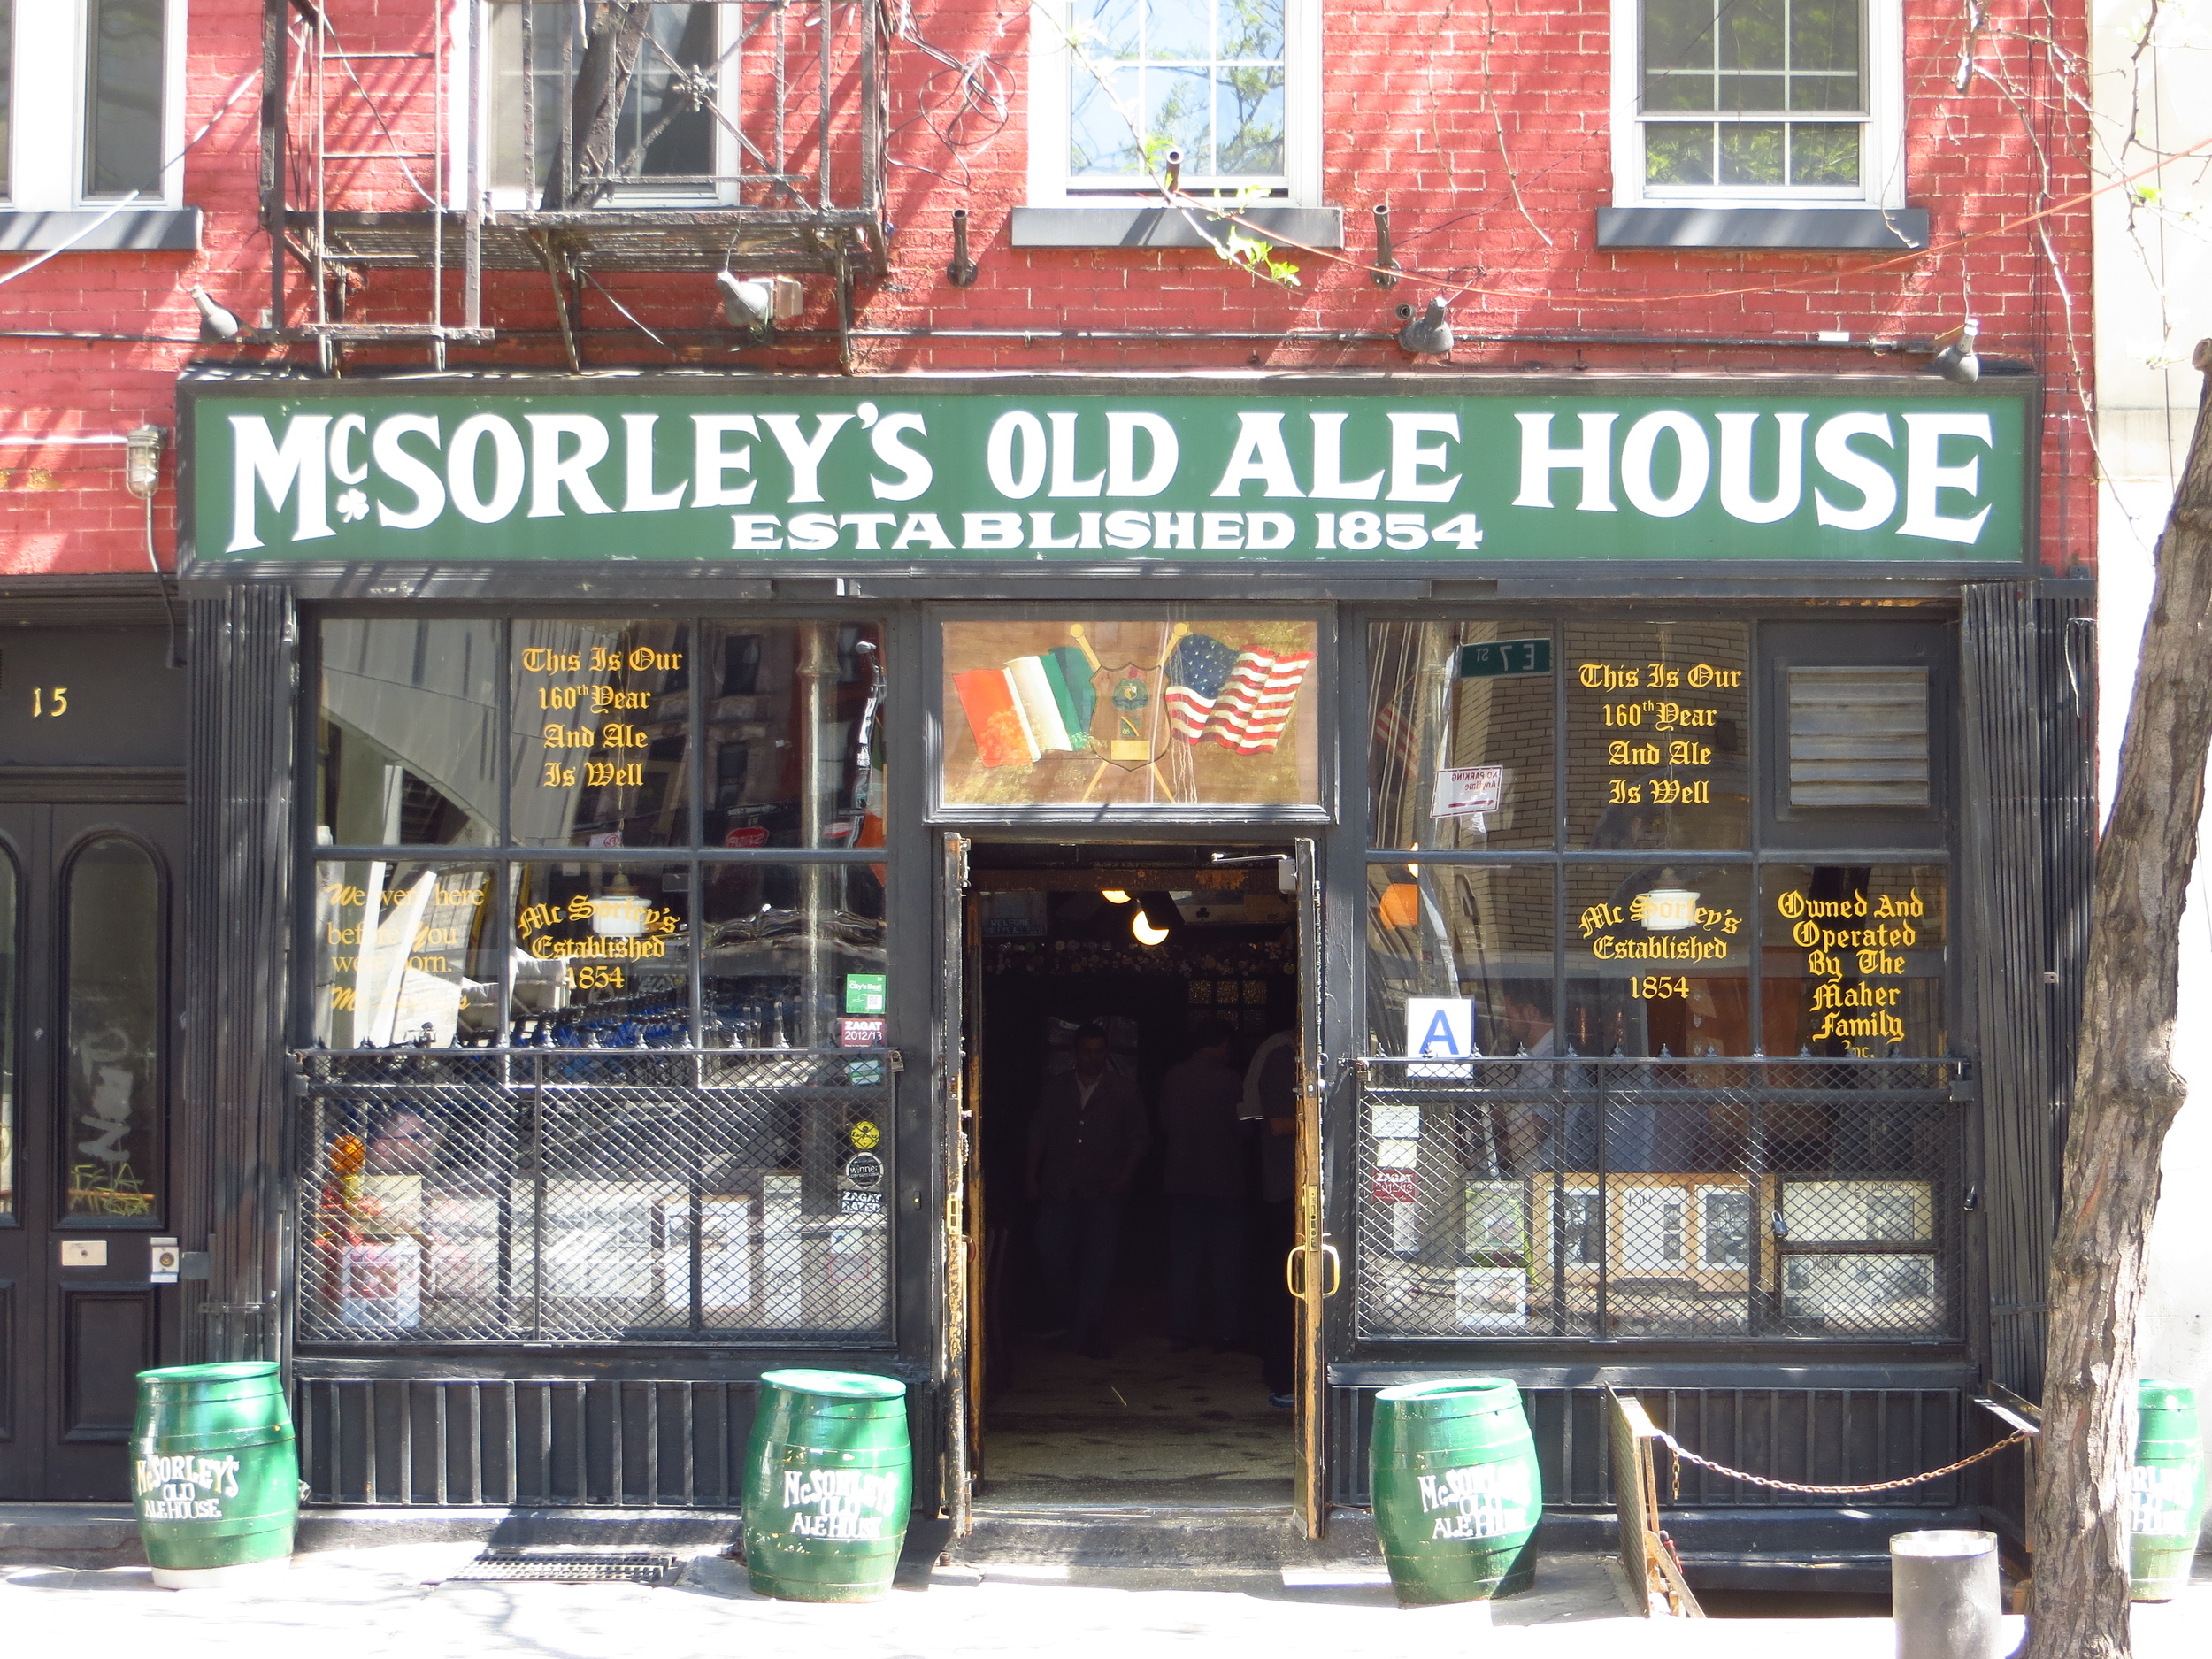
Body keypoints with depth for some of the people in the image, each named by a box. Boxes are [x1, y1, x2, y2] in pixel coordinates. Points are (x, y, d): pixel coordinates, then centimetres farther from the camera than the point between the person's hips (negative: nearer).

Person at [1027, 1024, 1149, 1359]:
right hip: (1058, 1190, 2)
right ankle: (1066, 1318, 18)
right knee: (1052, 1256, -4)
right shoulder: (1055, 1087, 13)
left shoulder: (1123, 1091, 8)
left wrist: (1124, 1176, -5)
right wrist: (1032, 1177, 6)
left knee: (1099, 1262, -5)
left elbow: (1139, 1138, 8)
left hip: (1102, 1192, -1)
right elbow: (1038, 1133, 14)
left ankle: (1089, 1334, 0)